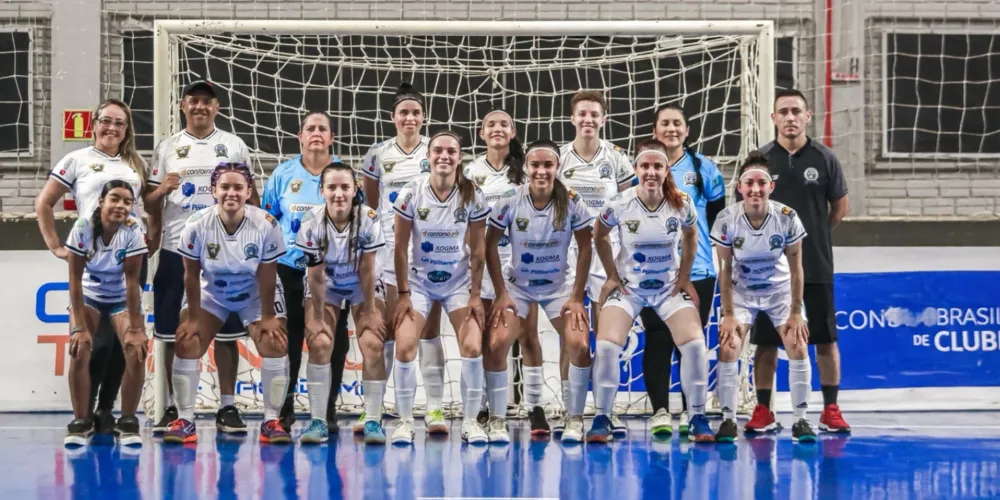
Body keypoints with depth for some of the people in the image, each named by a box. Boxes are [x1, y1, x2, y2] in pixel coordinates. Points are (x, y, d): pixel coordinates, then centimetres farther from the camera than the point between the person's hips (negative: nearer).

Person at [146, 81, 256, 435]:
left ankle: (227, 407, 6)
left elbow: (250, 194, 11)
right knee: (175, 333, 1)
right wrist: (162, 190, -11)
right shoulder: (167, 148, 10)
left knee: (226, 332, 0)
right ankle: (174, 406, 9)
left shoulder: (234, 146, 9)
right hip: (177, 250, 1)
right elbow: (151, 203, 11)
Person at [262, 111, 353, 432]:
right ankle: (284, 407, 14)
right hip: (289, 268, 1)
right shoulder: (284, 173, 5)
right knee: (288, 339, 5)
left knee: (331, 339, 2)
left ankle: (327, 410, 10)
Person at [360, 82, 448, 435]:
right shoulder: (379, 155, 5)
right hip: (390, 249, 1)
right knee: (387, 331, 1)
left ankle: (435, 409, 1)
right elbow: (370, 203, 16)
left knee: (429, 330, -1)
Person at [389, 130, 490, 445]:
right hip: (418, 280, 0)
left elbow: (477, 251, -4)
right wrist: (403, 294, -9)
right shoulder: (411, 194, -13)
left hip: (459, 281, 0)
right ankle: (405, 421, 1)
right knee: (404, 347, -15)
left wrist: (475, 295, -7)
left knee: (472, 347, -14)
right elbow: (401, 248, -7)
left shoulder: (472, 197, -11)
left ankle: (470, 421, 1)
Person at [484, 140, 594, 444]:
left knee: (579, 345, -16)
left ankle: (575, 419, 1)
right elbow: (491, 244, -8)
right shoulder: (510, 201, -18)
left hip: (560, 285, 0)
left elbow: (585, 247, -7)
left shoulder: (571, 202, -17)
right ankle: (495, 420, 1)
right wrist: (501, 294, -10)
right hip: (516, 285, 0)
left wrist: (577, 297, -9)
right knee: (496, 345, -15)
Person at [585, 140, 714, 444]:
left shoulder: (682, 204, -15)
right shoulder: (620, 205, -18)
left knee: (695, 344, -16)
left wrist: (684, 276, 1)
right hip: (628, 286, -1)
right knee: (606, 346, -18)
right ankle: (602, 418, -1)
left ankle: (699, 418, 0)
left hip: (670, 287, 1)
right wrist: (612, 275, -1)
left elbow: (690, 236, 6)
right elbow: (599, 237, 1)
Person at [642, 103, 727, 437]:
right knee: (657, 340, -5)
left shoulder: (704, 168, 6)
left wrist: (696, 236, 0)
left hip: (697, 270, 0)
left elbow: (718, 215, 9)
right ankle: (660, 410, -2)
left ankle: (690, 412, 11)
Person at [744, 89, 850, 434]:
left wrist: (814, 234, 10)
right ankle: (763, 412, 12)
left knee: (825, 339, 2)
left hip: (816, 267, 0)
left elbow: (840, 207, 11)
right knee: (765, 341, 3)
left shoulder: (824, 158, 1)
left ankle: (831, 411, 10)